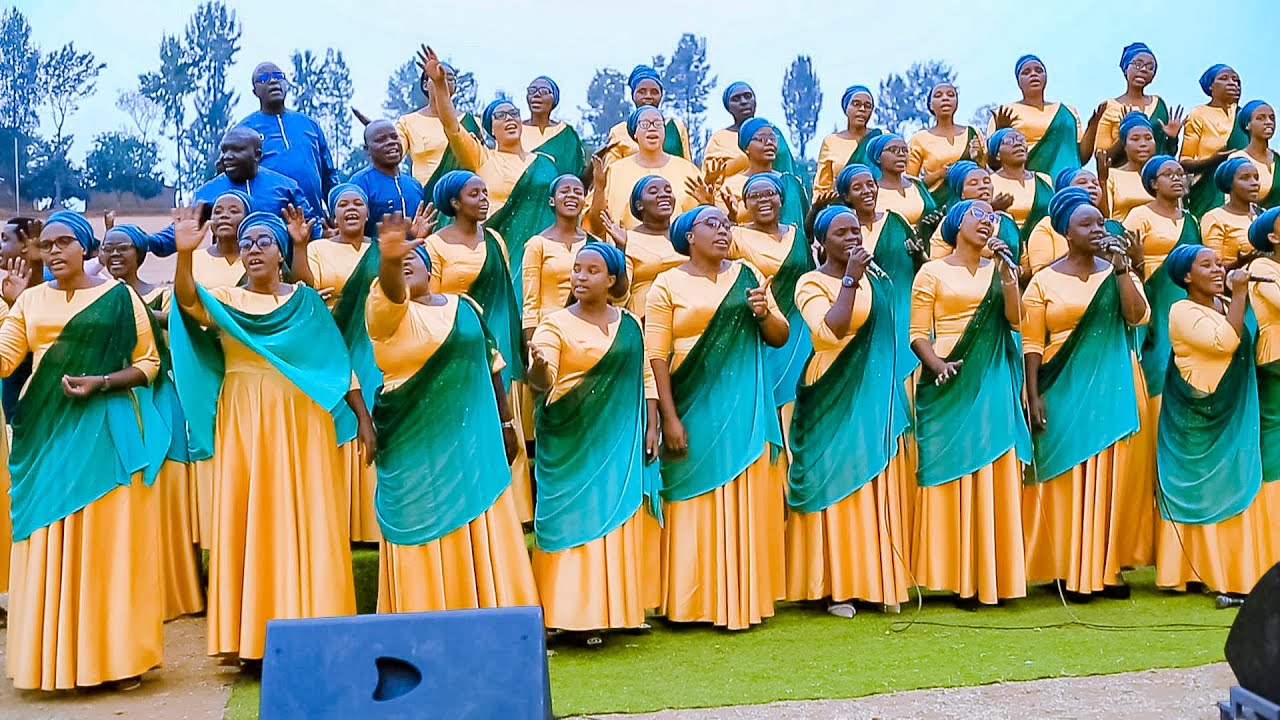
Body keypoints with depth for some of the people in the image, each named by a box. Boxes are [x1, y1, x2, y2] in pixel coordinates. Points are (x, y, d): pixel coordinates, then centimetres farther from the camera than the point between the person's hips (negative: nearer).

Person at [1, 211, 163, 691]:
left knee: (108, 537, -2)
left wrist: (102, 382, -13)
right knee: (48, 542, 4)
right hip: (44, 432, 4)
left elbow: (148, 363, 1)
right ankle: (55, 658, 12)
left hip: (102, 429, -3)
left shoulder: (119, 296, 1)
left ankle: (118, 656, 5)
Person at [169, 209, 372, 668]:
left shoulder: (307, 301, 9)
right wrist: (184, 253, -31)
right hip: (244, 426, 0)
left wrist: (363, 418, 1)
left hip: (301, 424, 0)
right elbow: (189, 303, -14)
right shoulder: (225, 302, 8)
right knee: (250, 522, -1)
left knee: (306, 522, -1)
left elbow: (340, 361, 8)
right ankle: (255, 639, 3)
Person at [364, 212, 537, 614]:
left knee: (480, 533, 8)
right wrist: (387, 259, -50)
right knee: (427, 536, -1)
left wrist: (505, 423, 16)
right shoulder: (387, 311, -4)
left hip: (474, 441, 4)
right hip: (417, 449, -4)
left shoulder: (465, 306, 11)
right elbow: (390, 291, -28)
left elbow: (490, 365, 17)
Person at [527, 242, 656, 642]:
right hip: (571, 440, -4)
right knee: (573, 518, -5)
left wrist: (651, 428, 6)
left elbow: (645, 378, 14)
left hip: (620, 441, 4)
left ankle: (614, 608, 11)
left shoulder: (629, 324, 10)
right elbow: (543, 381, -15)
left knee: (617, 521, 4)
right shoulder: (556, 324, -3)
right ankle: (574, 612, 0)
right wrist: (538, 368, -37)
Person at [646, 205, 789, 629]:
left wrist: (765, 313, -9)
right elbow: (656, 356, -5)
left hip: (744, 408, 3)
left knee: (743, 501, 4)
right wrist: (670, 417, -12)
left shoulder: (747, 275, 11)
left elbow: (780, 338, 12)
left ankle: (740, 601, 11)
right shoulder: (668, 285, 2)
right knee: (695, 502, 0)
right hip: (693, 407, -3)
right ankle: (692, 602, 8)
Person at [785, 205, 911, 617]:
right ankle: (835, 587, 5)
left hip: (877, 398, 6)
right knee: (837, 485, -3)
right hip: (834, 400, -6)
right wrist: (850, 279, -21)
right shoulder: (811, 283, -6)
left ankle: (879, 580, 15)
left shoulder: (874, 279, 13)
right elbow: (829, 330, -25)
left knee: (879, 489, 7)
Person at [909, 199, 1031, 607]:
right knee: (952, 474, -4)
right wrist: (937, 364, -18)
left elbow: (1015, 321, 1)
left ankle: (990, 576, 6)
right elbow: (918, 334, -1)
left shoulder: (997, 271, 15)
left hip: (992, 384, 3)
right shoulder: (933, 272, 5)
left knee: (993, 474, 0)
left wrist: (1006, 272, -5)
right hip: (951, 384, -3)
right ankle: (957, 577, 1)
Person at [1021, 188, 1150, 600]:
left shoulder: (1118, 273, 9)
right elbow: (1031, 344, -2)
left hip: (1111, 390, 2)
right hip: (1064, 390, -2)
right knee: (1067, 477, -1)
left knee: (1110, 476, 3)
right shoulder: (1044, 281, 2)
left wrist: (1121, 268, -11)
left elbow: (1138, 316, -8)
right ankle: (1068, 571, 4)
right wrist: (1034, 396, -9)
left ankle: (1107, 567, 10)